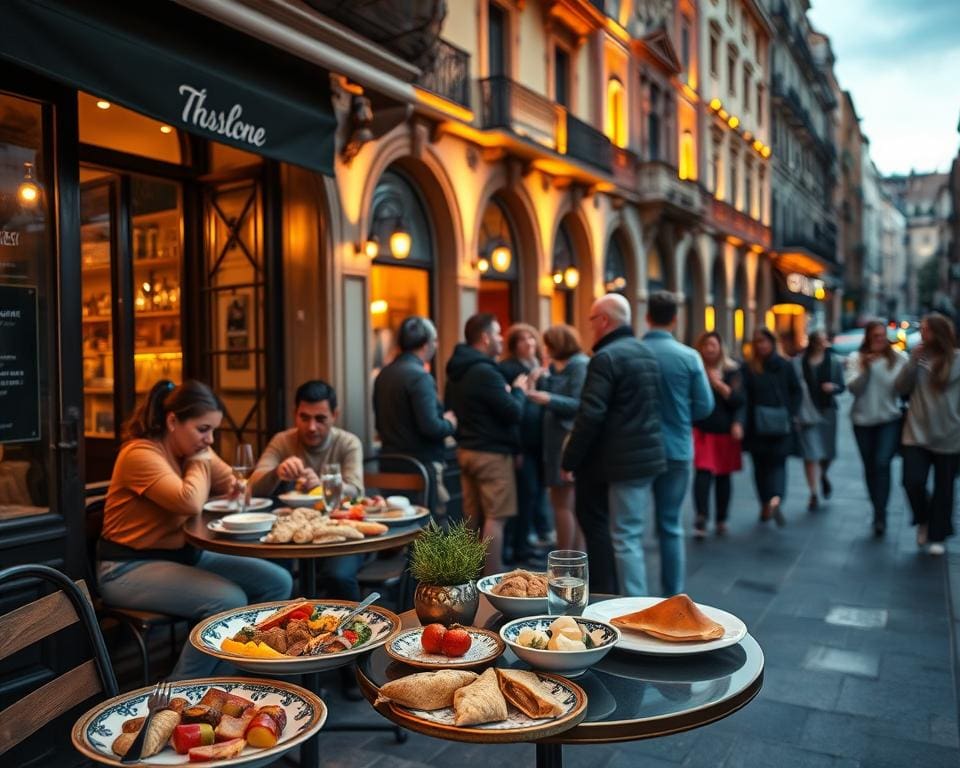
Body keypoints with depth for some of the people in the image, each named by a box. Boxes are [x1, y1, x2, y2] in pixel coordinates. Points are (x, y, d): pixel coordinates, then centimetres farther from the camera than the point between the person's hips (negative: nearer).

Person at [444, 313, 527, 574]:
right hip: (491, 453, -9)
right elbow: (513, 413, -19)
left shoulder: (456, 371, 10)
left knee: (473, 518, 14)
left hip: (466, 449, 9)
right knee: (495, 517, -5)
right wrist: (518, 390, 2)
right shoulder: (485, 372, -19)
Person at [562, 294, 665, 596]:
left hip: (622, 459, -9)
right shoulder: (646, 353, 14)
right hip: (648, 454, 9)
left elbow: (590, 416, -20)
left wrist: (569, 460, -11)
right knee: (630, 533, 15)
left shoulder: (606, 358, -15)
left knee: (625, 537, -2)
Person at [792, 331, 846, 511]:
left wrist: (833, 387, -14)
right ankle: (813, 494, 5)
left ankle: (823, 476, 42)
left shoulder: (833, 361, 5)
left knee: (827, 452, 7)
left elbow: (842, 386, 9)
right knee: (810, 454, -4)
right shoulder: (797, 363, -1)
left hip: (827, 410, 2)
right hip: (805, 413, -2)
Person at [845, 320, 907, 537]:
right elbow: (853, 388, -7)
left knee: (882, 463, -17)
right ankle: (878, 510, 25)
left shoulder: (898, 358, -1)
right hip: (863, 421, 2)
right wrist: (865, 368, -20)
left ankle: (880, 514, -11)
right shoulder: (856, 358, 2)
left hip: (890, 419, -2)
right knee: (869, 467, 10)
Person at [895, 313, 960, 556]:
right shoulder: (918, 358, 2)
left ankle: (937, 536, 24)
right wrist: (913, 360, -13)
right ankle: (923, 520, 21)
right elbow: (901, 387, -3)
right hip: (917, 434, 2)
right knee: (912, 481, -8)